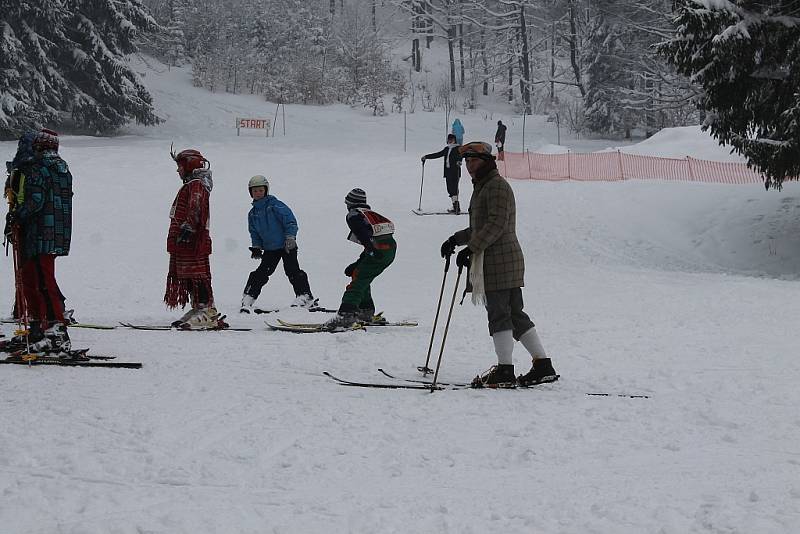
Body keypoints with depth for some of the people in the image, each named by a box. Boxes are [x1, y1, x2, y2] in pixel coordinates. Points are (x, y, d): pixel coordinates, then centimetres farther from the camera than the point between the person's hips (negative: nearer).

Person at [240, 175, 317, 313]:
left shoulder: (275, 205, -9)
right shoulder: (253, 213, 10)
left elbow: (290, 220, -11)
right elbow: (254, 233, 18)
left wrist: (290, 238, -17)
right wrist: (256, 247, 5)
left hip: (287, 245, -5)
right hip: (269, 248, 5)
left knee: (292, 270, -11)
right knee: (261, 273, 2)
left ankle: (305, 296, -7)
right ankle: (247, 299, 2)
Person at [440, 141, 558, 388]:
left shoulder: (497, 186, -11)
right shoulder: (482, 187, 22)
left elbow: (497, 224, -20)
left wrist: (471, 248, -22)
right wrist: (456, 239, 20)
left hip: (499, 260, -10)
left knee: (498, 315, -7)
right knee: (515, 314, 9)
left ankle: (505, 370, -4)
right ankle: (543, 366, 9)